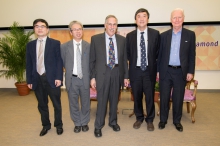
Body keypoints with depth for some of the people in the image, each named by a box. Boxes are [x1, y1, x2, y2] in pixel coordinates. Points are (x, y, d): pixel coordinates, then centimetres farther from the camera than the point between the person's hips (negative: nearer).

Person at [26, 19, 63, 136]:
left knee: (56, 104, 9)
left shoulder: (55, 43, -1)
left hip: (51, 78, -3)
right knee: (42, 105, 15)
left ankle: (58, 125, 28)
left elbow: (59, 61, -5)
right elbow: (29, 64, 9)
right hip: (37, 79, 3)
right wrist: (29, 80, 4)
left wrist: (58, 78, -13)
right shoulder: (30, 45, 10)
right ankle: (45, 125, 33)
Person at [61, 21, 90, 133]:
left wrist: (91, 77, -2)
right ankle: (77, 123, 31)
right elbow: (62, 62, 7)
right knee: (73, 103, 12)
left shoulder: (88, 46, -1)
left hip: (85, 79, 0)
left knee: (85, 102, 12)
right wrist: (69, 70, 4)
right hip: (72, 79, 1)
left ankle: (85, 123, 31)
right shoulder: (64, 46, 0)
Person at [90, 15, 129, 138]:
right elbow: (92, 60, 0)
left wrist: (126, 76, 5)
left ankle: (113, 122, 34)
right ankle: (98, 126, 22)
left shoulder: (122, 39, 5)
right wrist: (92, 77, -4)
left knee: (114, 100, 14)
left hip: (117, 73, 3)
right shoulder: (96, 39, -1)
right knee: (102, 100, 4)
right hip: (102, 73, -2)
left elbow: (124, 59, 7)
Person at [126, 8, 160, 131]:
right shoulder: (130, 36, 2)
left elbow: (158, 52, 6)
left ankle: (150, 120, 27)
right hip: (135, 70, 1)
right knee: (137, 97, 12)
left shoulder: (155, 34, 0)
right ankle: (139, 118, 32)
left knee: (150, 96, 7)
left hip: (149, 70, -1)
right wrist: (134, 63, 6)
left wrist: (153, 65, 4)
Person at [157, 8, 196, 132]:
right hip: (166, 71, 1)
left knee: (178, 98, 9)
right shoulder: (164, 35, 4)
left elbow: (192, 55, 2)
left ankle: (177, 121, 27)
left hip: (181, 72, 0)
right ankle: (163, 119, 25)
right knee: (164, 97, 8)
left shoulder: (190, 35, 3)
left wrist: (190, 71, -2)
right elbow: (160, 54, 5)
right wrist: (158, 70, 3)